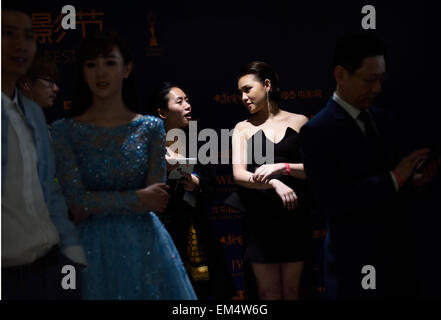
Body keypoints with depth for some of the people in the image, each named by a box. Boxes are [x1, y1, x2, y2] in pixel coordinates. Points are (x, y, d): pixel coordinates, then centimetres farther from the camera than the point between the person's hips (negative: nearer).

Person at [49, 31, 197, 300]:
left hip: (144, 246, 1)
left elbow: (156, 200, -5)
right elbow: (76, 201, -9)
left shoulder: (151, 127, 4)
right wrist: (137, 198, -8)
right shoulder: (64, 132, 1)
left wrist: (97, 206, -9)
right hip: (92, 249, -1)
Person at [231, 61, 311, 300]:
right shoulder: (243, 128, 7)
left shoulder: (298, 122, 7)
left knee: (292, 291, 6)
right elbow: (238, 174, -5)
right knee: (268, 293, 1)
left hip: (295, 216, 0)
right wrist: (275, 183, -21)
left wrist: (282, 167, -17)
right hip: (260, 218, 0)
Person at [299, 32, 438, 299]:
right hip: (355, 262, -6)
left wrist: (415, 175, -11)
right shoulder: (317, 132, -13)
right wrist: (394, 179, -23)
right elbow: (331, 201, -21)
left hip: (397, 250, 6)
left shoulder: (385, 119, 8)